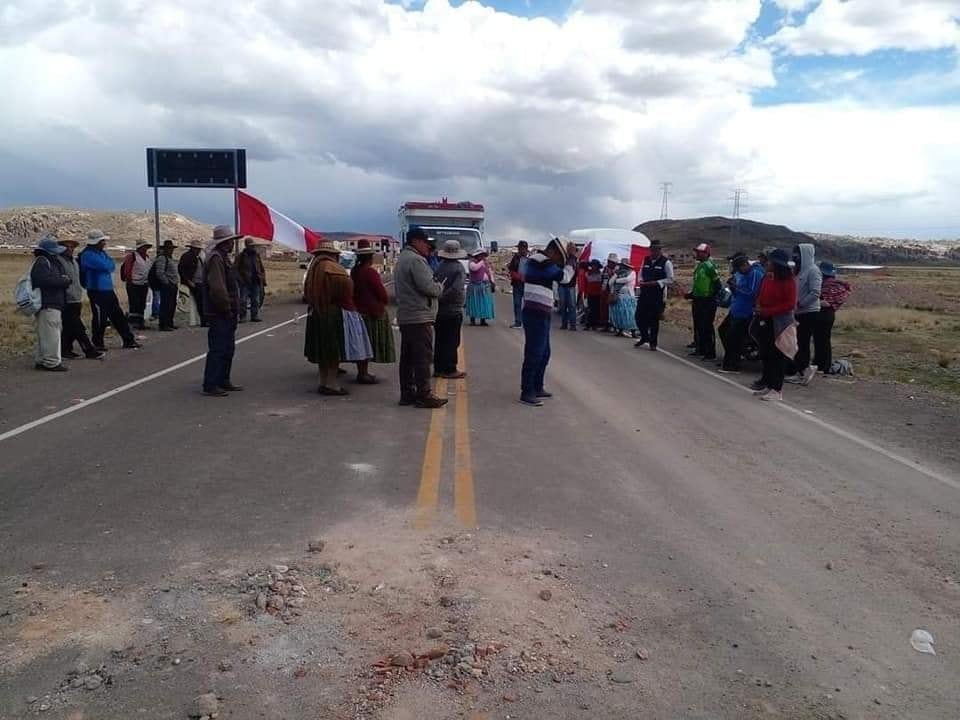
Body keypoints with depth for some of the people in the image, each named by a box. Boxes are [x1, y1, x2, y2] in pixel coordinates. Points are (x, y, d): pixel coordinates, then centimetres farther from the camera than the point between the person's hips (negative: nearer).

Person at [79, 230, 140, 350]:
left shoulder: (101, 252, 16)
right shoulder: (88, 255, -13)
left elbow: (112, 266, 14)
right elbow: (106, 265, -23)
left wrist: (108, 265, -6)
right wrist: (110, 263, -3)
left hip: (108, 290, 9)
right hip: (97, 291, -9)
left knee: (118, 316, 11)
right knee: (100, 318, -1)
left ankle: (128, 340, 17)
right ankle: (98, 343, 12)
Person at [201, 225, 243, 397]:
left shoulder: (223, 257, 17)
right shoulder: (216, 258, -16)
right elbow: (217, 288, -26)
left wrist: (233, 309, 16)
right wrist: (227, 308, -17)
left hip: (227, 314, 10)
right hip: (219, 314, -10)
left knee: (228, 348, 16)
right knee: (217, 349, -6)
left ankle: (223, 381, 26)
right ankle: (210, 386, -1)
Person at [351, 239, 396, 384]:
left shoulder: (354, 271, 7)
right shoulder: (370, 272, -17)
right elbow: (382, 294, -16)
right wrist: (386, 300, 4)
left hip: (358, 311, 8)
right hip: (373, 312, -8)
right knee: (370, 344, -2)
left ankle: (362, 372, 21)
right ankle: (364, 374, 2)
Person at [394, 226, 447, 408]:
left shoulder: (401, 259, 19)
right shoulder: (415, 260, -14)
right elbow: (428, 287, -21)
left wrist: (435, 286, 11)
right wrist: (440, 287, 0)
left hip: (404, 316, 10)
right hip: (419, 317, -10)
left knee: (407, 357, 12)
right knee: (423, 357, -6)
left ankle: (407, 393, 17)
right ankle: (424, 395, -4)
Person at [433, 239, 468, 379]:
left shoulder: (439, 267, 4)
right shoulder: (458, 267, -12)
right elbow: (457, 288, -23)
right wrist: (443, 296, -14)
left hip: (439, 311, 6)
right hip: (454, 310, -6)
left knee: (440, 341, 12)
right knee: (452, 341, 1)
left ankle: (438, 368, 18)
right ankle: (450, 370, 4)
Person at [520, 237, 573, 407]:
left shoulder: (536, 261, 18)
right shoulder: (544, 263, -13)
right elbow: (564, 277, -11)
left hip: (539, 314, 11)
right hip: (537, 314, -11)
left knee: (544, 353, 17)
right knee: (534, 353, -8)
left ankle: (537, 388, 25)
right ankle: (526, 393, -6)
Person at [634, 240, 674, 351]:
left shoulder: (666, 262, -6)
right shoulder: (646, 260, 9)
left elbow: (670, 280, -7)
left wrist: (656, 283, -16)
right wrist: (641, 282, -2)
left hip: (658, 295, -4)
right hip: (644, 293, 4)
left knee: (654, 319, 2)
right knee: (639, 316, 4)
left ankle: (653, 343, 16)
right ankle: (644, 337, 27)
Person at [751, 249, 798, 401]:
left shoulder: (788, 280, -14)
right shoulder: (767, 277, 6)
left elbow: (790, 304, -17)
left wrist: (767, 311, -19)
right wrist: (759, 307, -2)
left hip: (780, 322, -7)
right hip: (765, 321, 7)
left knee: (777, 356, -1)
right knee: (765, 353, 13)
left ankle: (776, 389, 5)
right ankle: (767, 382, 26)